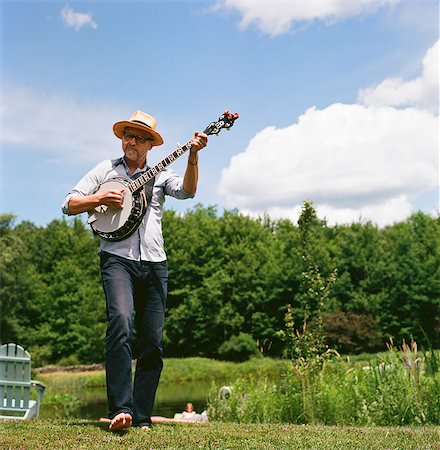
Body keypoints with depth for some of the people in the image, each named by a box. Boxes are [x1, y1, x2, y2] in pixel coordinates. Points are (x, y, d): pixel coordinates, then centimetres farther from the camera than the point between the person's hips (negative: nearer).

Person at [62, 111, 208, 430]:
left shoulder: (160, 174, 16)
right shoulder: (106, 170, 15)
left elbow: (187, 190, -4)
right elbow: (69, 205, 11)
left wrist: (193, 156, -18)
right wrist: (101, 198, -6)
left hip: (154, 264, 3)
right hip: (117, 258, -2)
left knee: (152, 342, -1)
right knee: (121, 321, -27)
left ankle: (141, 417, 6)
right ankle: (120, 409, -31)